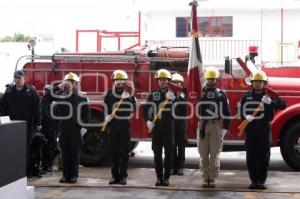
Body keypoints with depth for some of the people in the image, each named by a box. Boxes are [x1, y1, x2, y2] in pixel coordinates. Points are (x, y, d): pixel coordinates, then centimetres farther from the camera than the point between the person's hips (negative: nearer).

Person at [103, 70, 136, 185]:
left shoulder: (129, 93, 5)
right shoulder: (110, 93, 10)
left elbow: (133, 109, -7)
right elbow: (105, 106, 9)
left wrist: (127, 99, -20)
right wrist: (107, 116, -9)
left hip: (125, 125, -1)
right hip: (113, 125, 2)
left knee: (124, 152, -2)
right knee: (114, 152, 4)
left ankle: (123, 176, 3)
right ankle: (115, 175, 11)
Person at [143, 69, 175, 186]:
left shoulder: (172, 95, 1)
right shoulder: (153, 95, 7)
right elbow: (146, 109, 9)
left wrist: (171, 100, -33)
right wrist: (148, 121, -7)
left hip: (169, 127, -1)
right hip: (156, 127, 1)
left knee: (169, 153, 1)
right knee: (157, 153, 4)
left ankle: (166, 177, 9)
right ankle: (159, 177, 11)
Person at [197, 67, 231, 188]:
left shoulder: (221, 94, 5)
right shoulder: (201, 92, 7)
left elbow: (226, 113, 3)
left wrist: (224, 128, -1)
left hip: (216, 126, -1)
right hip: (202, 125, 1)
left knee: (215, 154, 1)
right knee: (204, 153, 4)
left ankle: (213, 178, 6)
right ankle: (205, 178, 11)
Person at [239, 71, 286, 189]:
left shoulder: (270, 96, 3)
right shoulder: (246, 97, 8)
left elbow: (282, 105, -11)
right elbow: (242, 111, 9)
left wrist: (271, 102, -29)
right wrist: (246, 116, -13)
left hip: (264, 131, -1)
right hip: (250, 131, 1)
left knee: (264, 157, 1)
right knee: (251, 157, 2)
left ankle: (261, 181, 11)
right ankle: (253, 181, 12)